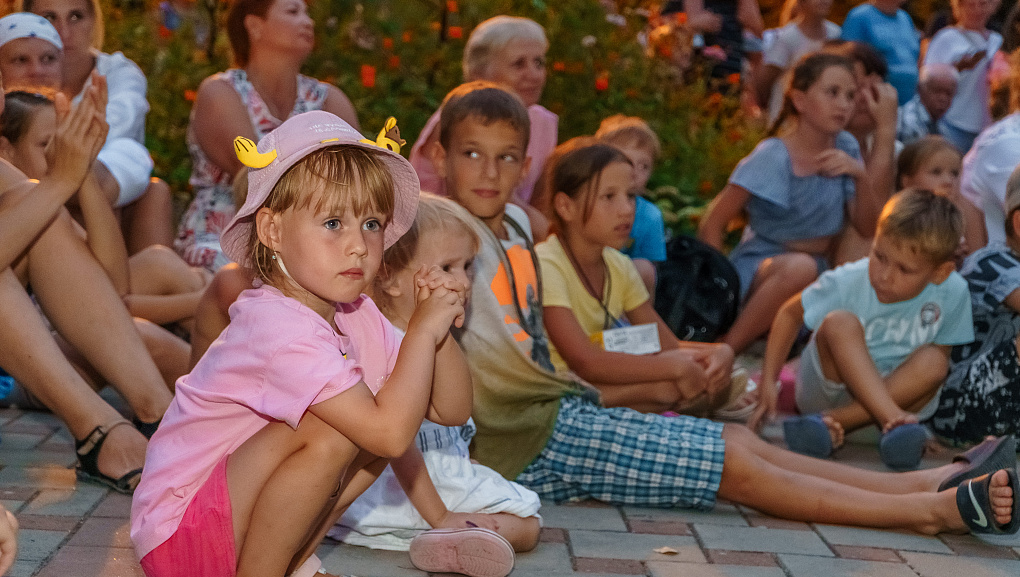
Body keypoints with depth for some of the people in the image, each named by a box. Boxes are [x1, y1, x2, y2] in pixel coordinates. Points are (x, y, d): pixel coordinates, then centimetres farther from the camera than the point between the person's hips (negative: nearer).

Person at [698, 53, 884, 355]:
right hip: (759, 266, -6)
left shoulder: (845, 148, 2)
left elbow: (869, 228, 1)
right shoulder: (773, 157, -14)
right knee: (800, 268, -39)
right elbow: (711, 226, -12)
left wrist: (859, 175, -15)